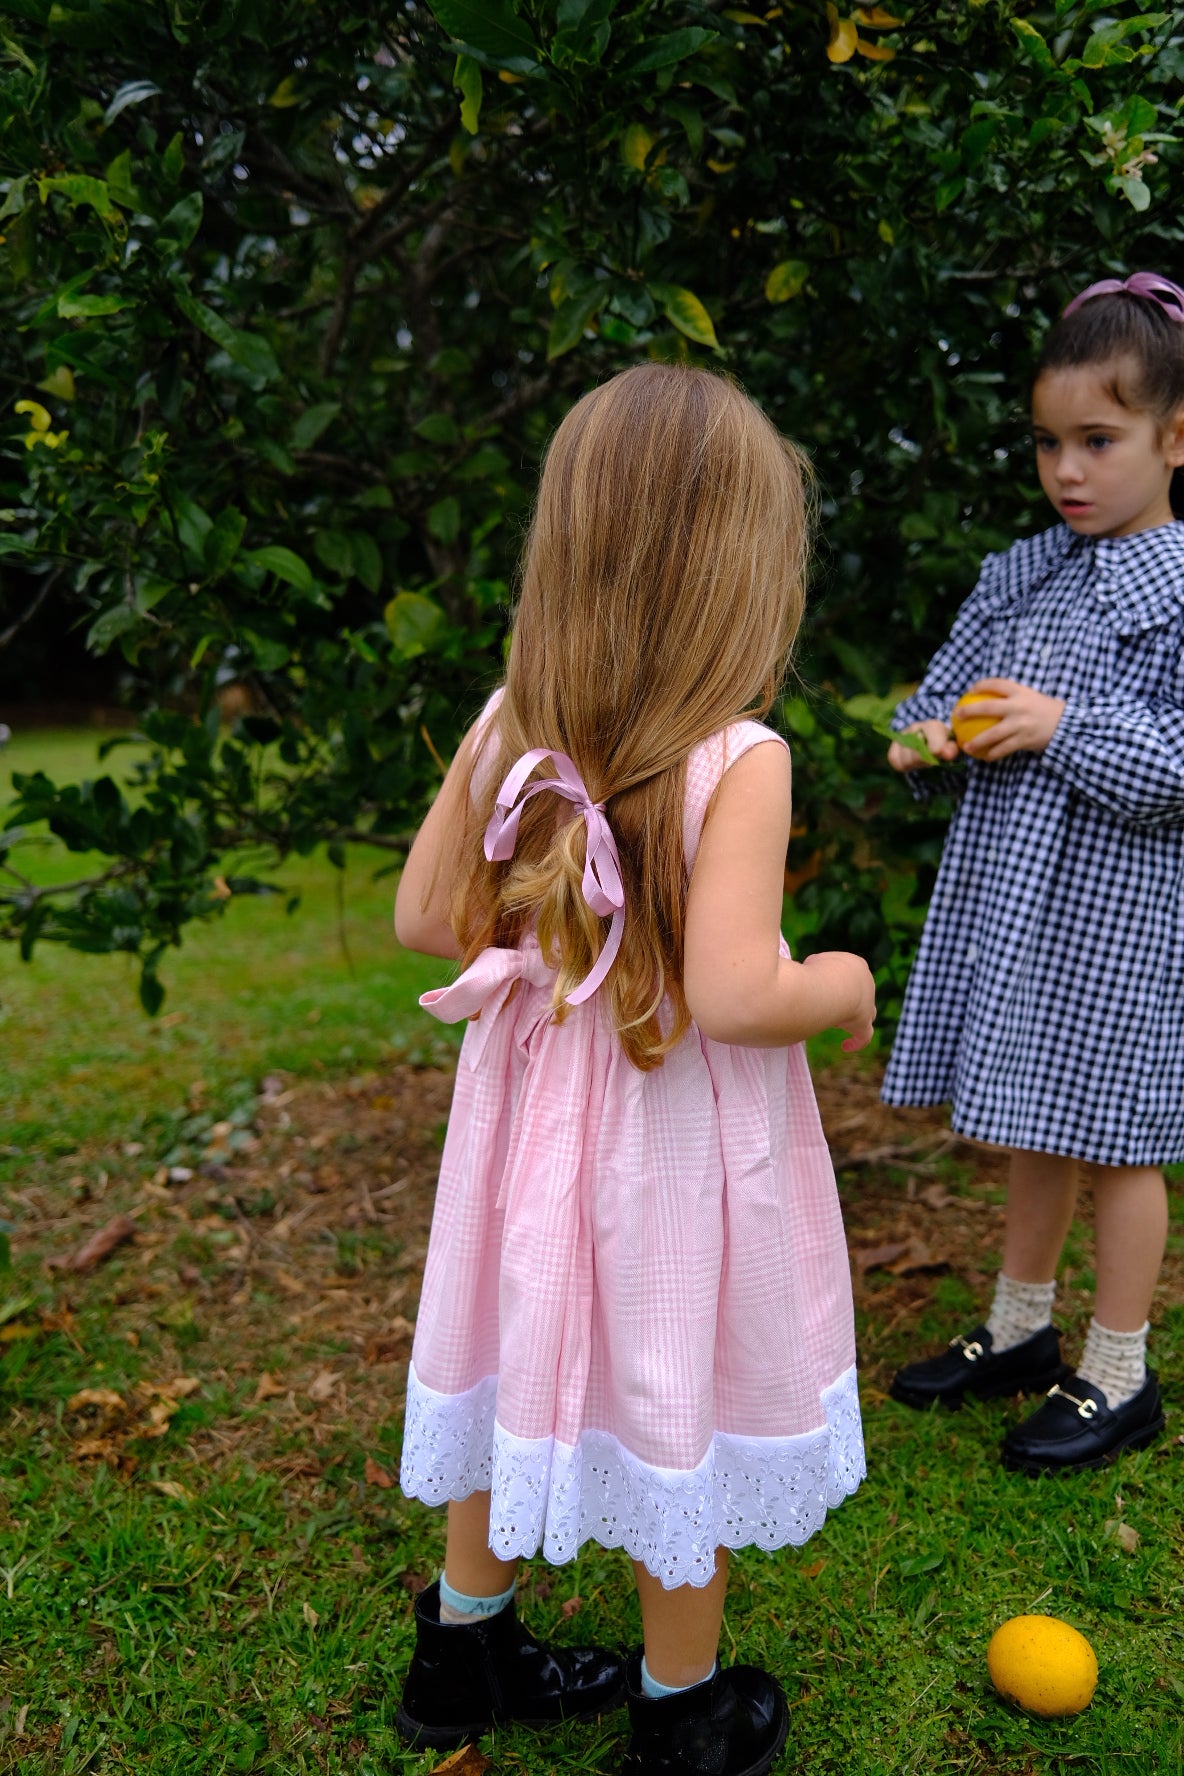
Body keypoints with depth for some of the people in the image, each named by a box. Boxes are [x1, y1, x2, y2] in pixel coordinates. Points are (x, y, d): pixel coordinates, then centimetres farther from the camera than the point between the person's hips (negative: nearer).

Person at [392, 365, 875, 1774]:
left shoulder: (504, 730, -7)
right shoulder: (738, 761, -24)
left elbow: (425, 917, 0)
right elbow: (732, 999, -29)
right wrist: (842, 984, -10)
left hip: (538, 1100, 5)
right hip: (680, 1144, -5)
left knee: (530, 1370, 23)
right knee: (678, 1402, 14)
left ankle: (464, 1653, 44)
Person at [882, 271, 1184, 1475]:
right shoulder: (1018, 575, 8)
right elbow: (943, 687, 14)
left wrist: (1064, 727, -22)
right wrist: (933, 737, -7)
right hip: (1005, 888, 6)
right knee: (1033, 1129, 18)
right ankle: (1018, 1331, 36)